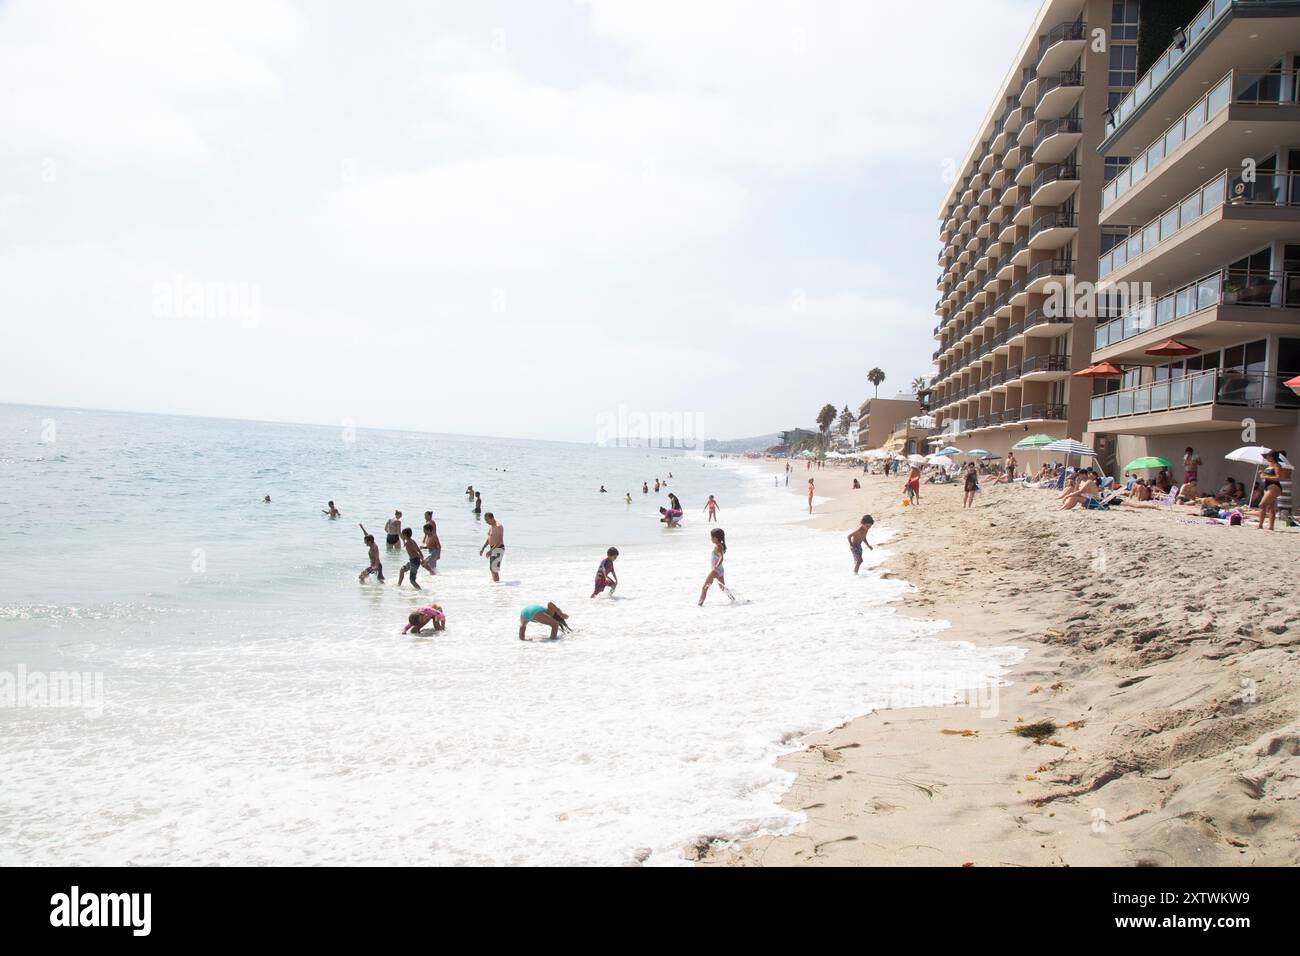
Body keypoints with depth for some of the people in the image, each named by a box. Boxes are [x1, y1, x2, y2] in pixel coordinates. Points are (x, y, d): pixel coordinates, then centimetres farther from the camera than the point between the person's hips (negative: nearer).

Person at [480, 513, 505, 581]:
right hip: (492, 549, 10)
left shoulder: (498, 526, -18)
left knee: (494, 569, -14)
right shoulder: (491, 526, 12)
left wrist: (490, 550, -27)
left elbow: (500, 541, -24)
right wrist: (482, 549, 16)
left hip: (498, 549, -10)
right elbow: (489, 539, 23)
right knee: (491, 569, 13)